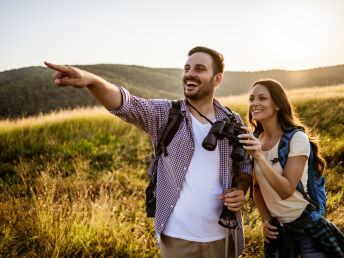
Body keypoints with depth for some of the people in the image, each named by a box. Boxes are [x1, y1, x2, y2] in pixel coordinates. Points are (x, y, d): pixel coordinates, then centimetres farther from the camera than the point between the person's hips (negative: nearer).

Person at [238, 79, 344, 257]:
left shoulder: (297, 138, -19)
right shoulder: (254, 140, -1)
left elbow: (286, 191, -26)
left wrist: (259, 157, -35)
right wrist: (265, 219, 0)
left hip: (305, 223, -5)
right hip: (275, 227, 5)